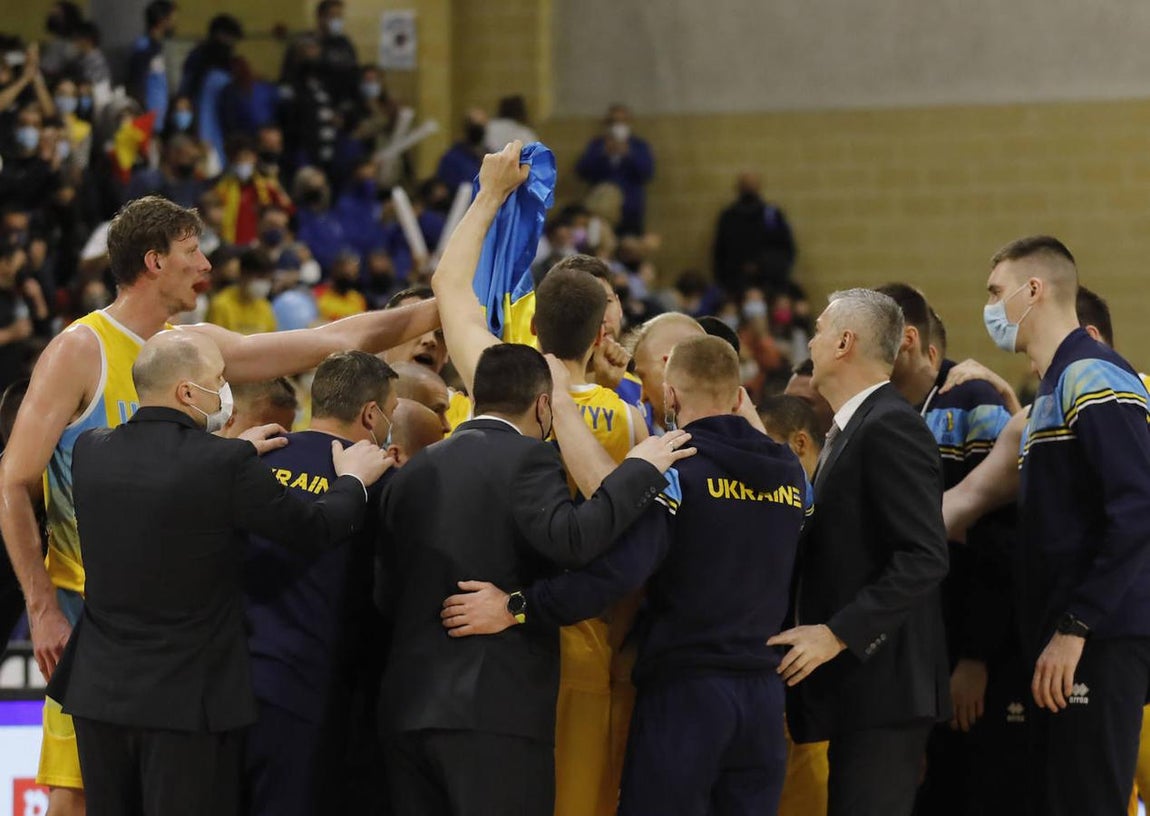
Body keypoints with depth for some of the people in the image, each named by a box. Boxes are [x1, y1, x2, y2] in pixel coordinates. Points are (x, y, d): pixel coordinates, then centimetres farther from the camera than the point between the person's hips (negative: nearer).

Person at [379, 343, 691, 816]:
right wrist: (641, 469, -11)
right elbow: (571, 538, -21)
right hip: (497, 707, -6)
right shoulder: (527, 459, -6)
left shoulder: (411, 473, 15)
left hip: (408, 706, 6)